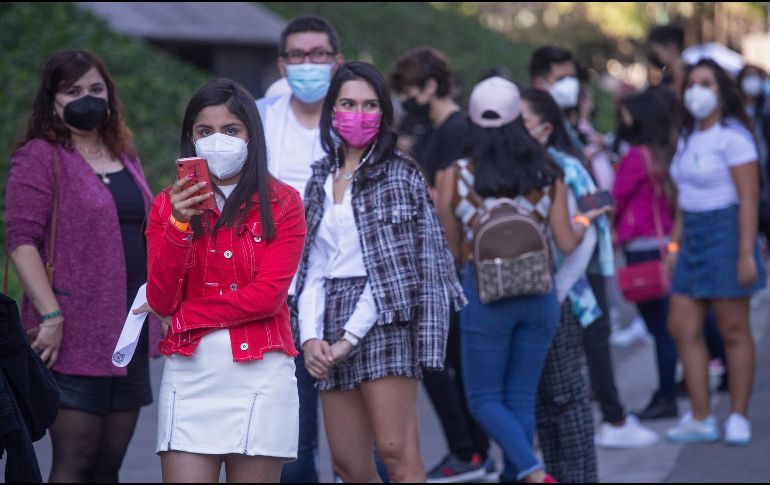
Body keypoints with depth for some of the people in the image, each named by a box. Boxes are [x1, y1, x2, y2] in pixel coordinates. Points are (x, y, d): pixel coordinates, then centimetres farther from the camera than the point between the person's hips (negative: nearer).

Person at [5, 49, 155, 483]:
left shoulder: (125, 159, 18)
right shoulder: (39, 157, -4)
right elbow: (22, 241, -12)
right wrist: (51, 316, -19)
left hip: (129, 330, 7)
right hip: (74, 337, -7)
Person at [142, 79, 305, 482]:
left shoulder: (282, 204, 4)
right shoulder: (168, 205, 9)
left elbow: (268, 296, -6)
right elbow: (160, 301, -1)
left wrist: (184, 312, -2)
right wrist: (178, 225, -13)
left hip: (260, 376, -1)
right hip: (189, 376, 1)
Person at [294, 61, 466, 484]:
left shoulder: (401, 176, 0)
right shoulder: (320, 181, 16)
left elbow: (390, 266, -7)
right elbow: (312, 269, 11)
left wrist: (349, 338, -12)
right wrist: (311, 337, -4)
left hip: (383, 320, -5)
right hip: (333, 319, 6)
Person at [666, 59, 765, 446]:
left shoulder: (732, 136, -10)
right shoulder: (688, 138, 15)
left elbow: (749, 197, -15)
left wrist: (746, 254, -20)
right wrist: (674, 242, 13)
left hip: (725, 233, -8)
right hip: (693, 237, 8)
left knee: (733, 330, -1)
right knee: (682, 328, 3)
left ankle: (738, 417, 8)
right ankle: (701, 419, 9)